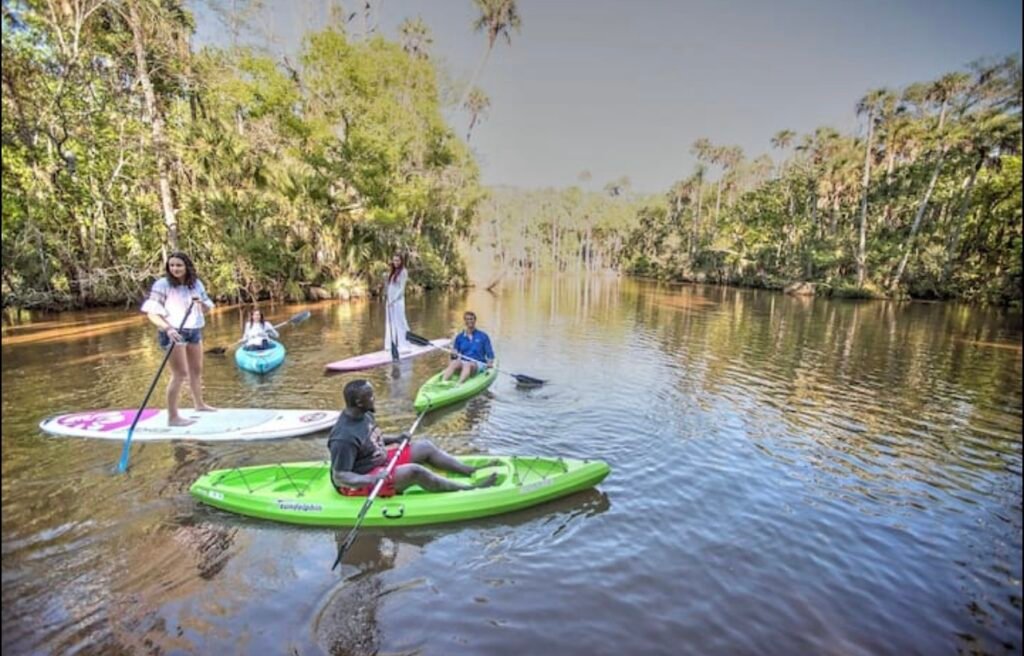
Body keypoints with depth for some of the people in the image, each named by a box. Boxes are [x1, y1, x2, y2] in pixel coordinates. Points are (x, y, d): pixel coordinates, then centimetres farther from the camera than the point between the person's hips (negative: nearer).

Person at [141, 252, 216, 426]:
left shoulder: (196, 284, 5)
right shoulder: (162, 285, -12)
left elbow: (207, 309, 10)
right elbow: (152, 312, -16)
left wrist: (201, 303, -13)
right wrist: (167, 328, -32)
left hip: (194, 331, 6)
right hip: (174, 332, -6)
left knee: (196, 370, 19)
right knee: (180, 373, -10)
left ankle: (199, 404, 38)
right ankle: (172, 417, -4)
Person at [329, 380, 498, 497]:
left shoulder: (364, 414, -2)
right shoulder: (344, 438, -29)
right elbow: (339, 477, -26)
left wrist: (394, 439, 3)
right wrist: (371, 479, -39)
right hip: (360, 483, -10)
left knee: (425, 446, 3)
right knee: (414, 471, -29)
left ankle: (473, 472, 5)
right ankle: (469, 489, -17)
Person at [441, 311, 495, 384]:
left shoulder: (483, 336, 7)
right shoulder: (459, 337, 12)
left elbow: (489, 353, 5)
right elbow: (455, 353, 13)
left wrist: (490, 362, -15)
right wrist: (454, 355, -11)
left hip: (478, 364, -2)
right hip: (463, 362, 2)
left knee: (467, 365, -37)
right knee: (454, 363, -33)